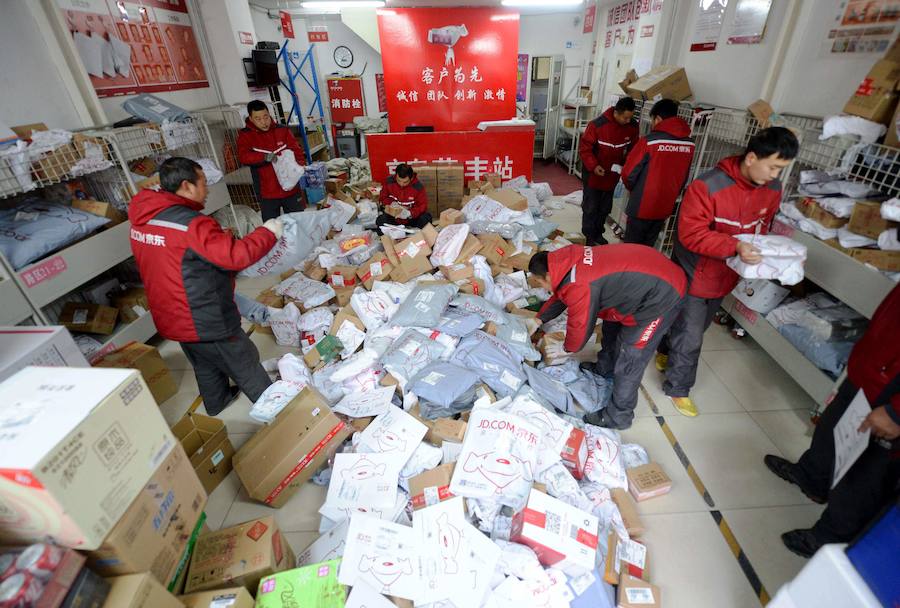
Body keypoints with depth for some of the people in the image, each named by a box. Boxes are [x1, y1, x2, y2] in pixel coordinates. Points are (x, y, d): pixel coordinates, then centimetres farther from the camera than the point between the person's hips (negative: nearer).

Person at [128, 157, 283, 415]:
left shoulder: (142, 219, 1)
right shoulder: (191, 223, -27)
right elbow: (236, 256, -30)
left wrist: (217, 236, 8)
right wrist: (268, 232, -17)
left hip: (171, 319, 8)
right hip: (206, 324, -8)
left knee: (205, 367, 30)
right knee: (248, 369, 11)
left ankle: (216, 403, 51)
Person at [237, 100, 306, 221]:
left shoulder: (283, 131, 4)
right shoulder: (245, 135, -1)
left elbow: (297, 151, 1)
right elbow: (242, 156, -15)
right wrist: (264, 157, -31)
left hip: (291, 189, 1)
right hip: (267, 194, -1)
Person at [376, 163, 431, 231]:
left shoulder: (418, 187, -15)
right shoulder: (389, 181, -9)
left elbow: (423, 206, -13)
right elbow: (383, 197, 6)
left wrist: (409, 213, -32)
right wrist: (391, 203, -17)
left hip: (412, 218, -1)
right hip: (393, 217, 1)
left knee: (427, 217, -28)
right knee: (380, 221, -27)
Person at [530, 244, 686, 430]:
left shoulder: (579, 286, -29)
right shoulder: (569, 263, -2)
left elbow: (580, 325, -14)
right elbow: (560, 295, 17)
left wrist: (567, 348, 6)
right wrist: (539, 320, 19)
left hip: (662, 295, -10)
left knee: (629, 359, -2)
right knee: (611, 329, 27)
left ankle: (618, 416, 14)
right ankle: (604, 369, 51)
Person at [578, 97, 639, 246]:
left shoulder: (633, 126, -6)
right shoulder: (597, 124, -21)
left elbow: (633, 149, 6)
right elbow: (584, 148, -15)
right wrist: (593, 166, -26)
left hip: (613, 175, 5)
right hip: (594, 174, -4)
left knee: (605, 208, 15)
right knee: (590, 207, 3)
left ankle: (598, 233, 31)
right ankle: (589, 237, 16)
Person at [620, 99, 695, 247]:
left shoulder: (649, 141, -17)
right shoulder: (689, 144, 0)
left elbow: (629, 173, -12)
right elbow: (683, 178, 8)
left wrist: (633, 189, 8)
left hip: (642, 206, -5)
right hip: (665, 207, 5)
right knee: (647, 248, 18)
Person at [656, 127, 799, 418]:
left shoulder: (772, 189, -2)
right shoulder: (708, 185, -25)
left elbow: (763, 226, 12)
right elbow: (691, 233, -27)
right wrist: (735, 246, -36)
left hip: (725, 276, 7)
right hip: (694, 274, -7)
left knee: (697, 326, 24)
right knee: (690, 336, 1)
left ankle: (665, 352, 50)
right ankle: (678, 388, 21)